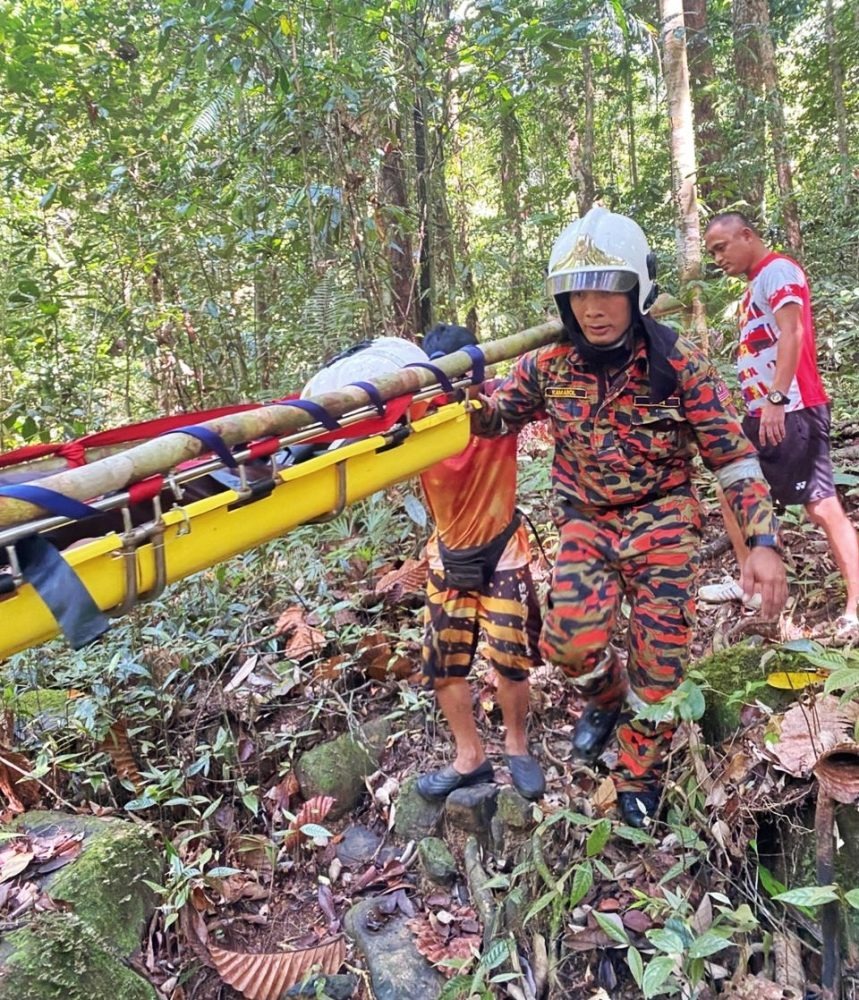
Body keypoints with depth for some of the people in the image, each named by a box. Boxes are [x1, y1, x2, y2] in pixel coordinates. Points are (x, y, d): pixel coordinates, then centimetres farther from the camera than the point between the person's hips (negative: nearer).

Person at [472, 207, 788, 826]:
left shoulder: (679, 363, -12)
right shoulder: (548, 365, -6)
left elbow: (733, 456, -8)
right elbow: (498, 416, 9)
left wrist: (764, 542, -16)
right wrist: (472, 407, -16)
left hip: (662, 523, -1)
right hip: (586, 522, 2)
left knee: (659, 665, 1)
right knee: (571, 642, -19)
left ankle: (640, 781, 28)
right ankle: (606, 695, 20)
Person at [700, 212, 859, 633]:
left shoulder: (778, 270, -7)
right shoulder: (755, 284, 20)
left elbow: (792, 333, -20)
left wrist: (776, 397, -28)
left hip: (791, 412, -10)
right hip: (762, 413, 10)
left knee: (822, 505, -10)